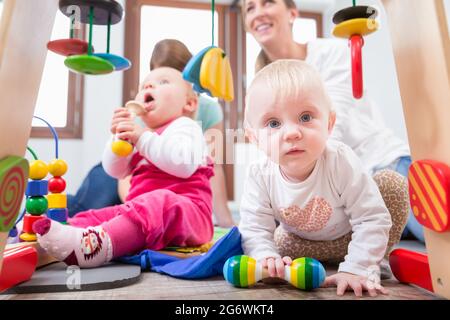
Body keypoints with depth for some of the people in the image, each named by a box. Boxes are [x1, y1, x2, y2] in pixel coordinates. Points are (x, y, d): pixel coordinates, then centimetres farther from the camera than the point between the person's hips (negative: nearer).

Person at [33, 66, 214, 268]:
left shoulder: (185, 126, 4)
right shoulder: (142, 135, 28)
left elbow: (183, 164, -18)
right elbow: (115, 170, 18)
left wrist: (143, 138, -17)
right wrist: (119, 137, 1)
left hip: (184, 211, -8)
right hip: (144, 208, 8)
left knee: (158, 204, -36)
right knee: (100, 215, -2)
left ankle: (101, 243, -56)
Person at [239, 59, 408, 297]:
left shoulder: (341, 162, -36)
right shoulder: (260, 177, -30)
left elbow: (373, 220, -31)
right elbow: (254, 230, -25)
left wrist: (355, 269, -38)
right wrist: (267, 259, -46)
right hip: (303, 241, 4)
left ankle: (370, 265, -6)